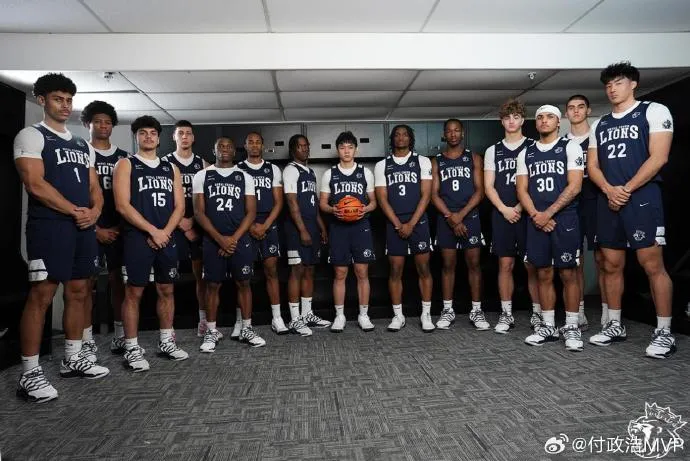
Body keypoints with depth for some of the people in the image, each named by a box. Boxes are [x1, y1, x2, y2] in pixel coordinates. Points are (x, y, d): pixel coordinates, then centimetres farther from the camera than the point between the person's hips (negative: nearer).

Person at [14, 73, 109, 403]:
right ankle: (29, 374, 1)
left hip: (85, 227, 7)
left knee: (78, 293, 9)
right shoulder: (31, 136, 0)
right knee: (41, 296, -7)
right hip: (49, 226, -7)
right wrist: (74, 211, -11)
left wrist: (94, 211, -4)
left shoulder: (83, 146, 20)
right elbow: (35, 184, -12)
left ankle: (73, 359, 21)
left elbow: (95, 187, 16)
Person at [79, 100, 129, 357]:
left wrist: (121, 226, 0)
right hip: (90, 228, -3)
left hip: (119, 228, 3)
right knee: (86, 282, -2)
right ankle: (87, 341, 4)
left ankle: (120, 335, 13)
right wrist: (95, 228, -9)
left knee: (118, 280, 6)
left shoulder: (123, 158, 13)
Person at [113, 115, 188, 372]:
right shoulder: (126, 165, 2)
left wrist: (165, 232, -7)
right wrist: (152, 231, -13)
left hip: (166, 238, 5)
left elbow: (179, 206, 8)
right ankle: (132, 349, 8)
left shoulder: (171, 168, 14)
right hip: (137, 238, -4)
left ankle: (166, 342, 21)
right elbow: (122, 205, -9)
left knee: (167, 290, 9)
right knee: (133, 292, -1)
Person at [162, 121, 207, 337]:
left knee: (201, 274, 5)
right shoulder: (165, 162, 2)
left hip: (198, 225, 3)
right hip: (173, 225, -2)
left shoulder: (202, 164, 10)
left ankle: (203, 320, 15)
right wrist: (181, 224, -9)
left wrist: (192, 221, -7)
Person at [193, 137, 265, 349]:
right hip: (213, 241, 0)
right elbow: (199, 212, 0)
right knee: (212, 285, 4)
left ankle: (247, 329, 15)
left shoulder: (245, 177, 7)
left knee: (243, 283, 4)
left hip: (240, 239, 1)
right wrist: (219, 238, -10)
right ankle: (211, 332, 16)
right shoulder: (202, 176, 6)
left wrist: (234, 238, -9)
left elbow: (251, 212, 2)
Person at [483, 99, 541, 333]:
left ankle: (537, 313, 10)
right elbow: (488, 186, 7)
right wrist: (504, 209, -7)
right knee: (505, 264, 3)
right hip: (502, 215, 2)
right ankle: (506, 314, 11)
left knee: (532, 265, -1)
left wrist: (520, 208, -11)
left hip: (527, 214, -2)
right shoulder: (493, 151, 13)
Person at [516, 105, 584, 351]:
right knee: (544, 275, 7)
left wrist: (548, 213, -13)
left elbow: (574, 186, -8)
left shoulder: (570, 147, 2)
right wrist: (535, 215, -7)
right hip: (537, 221, 4)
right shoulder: (525, 153, 13)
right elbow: (521, 189, 8)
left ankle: (571, 327, 9)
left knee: (568, 274, -1)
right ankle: (548, 326, 16)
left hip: (564, 219, -3)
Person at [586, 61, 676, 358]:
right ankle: (615, 326, 17)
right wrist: (609, 190, -7)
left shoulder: (654, 111, 2)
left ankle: (664, 333, 3)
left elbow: (658, 158, -8)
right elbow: (592, 165, 11)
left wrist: (627, 189, -13)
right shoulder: (599, 125, 18)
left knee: (652, 265, -7)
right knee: (611, 266, 7)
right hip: (608, 202, 6)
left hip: (642, 198, -5)